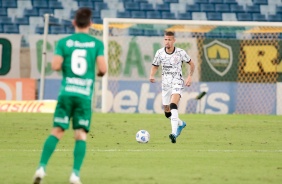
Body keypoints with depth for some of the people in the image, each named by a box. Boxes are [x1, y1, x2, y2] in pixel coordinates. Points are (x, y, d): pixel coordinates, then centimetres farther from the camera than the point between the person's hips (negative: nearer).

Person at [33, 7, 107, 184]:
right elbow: (102, 69, -4)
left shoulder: (64, 42, 4)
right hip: (85, 94, -1)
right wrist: (98, 74, 19)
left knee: (57, 131, 5)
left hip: (66, 92, 1)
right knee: (81, 134, 2)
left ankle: (42, 168, -5)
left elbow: (55, 65, -5)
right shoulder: (97, 44, 3)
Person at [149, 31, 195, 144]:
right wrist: (152, 76, -10)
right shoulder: (160, 53, -1)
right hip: (165, 84, 5)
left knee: (173, 105, -28)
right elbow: (155, 66, 10)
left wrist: (190, 77, -5)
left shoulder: (180, 53, -7)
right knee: (167, 112, 11)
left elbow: (191, 64, 6)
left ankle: (174, 133, -36)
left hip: (177, 83, -4)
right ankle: (181, 124, 42)